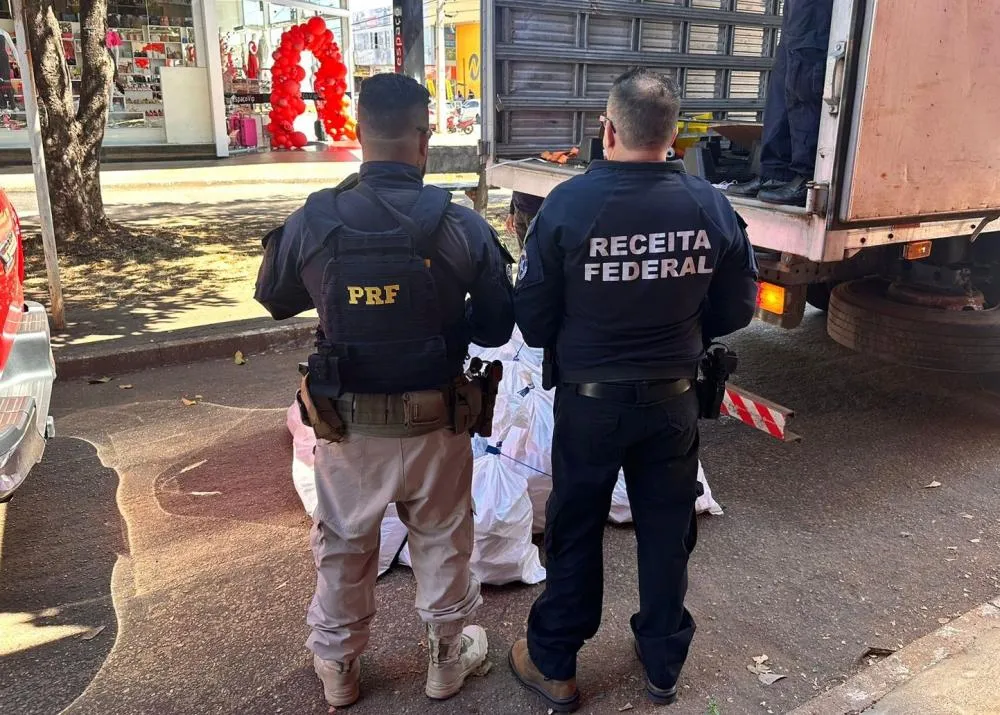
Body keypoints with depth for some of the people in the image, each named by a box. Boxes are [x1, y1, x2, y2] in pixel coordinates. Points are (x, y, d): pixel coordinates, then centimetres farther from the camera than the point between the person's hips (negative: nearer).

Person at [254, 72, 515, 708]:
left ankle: (338, 666, 40)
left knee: (343, 547, 21)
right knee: (443, 543, 21)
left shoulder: (313, 221, -14)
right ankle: (447, 656, 41)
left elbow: (275, 299, 3)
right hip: (435, 421, 0)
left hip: (346, 422, 1)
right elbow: (496, 327, -7)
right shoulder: (461, 225, -17)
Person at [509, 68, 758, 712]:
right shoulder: (710, 206, -10)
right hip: (674, 398, 2)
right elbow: (738, 308, 0)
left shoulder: (569, 204, -19)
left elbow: (532, 318, -13)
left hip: (589, 398, -2)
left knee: (576, 531, 15)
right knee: (668, 532, 18)